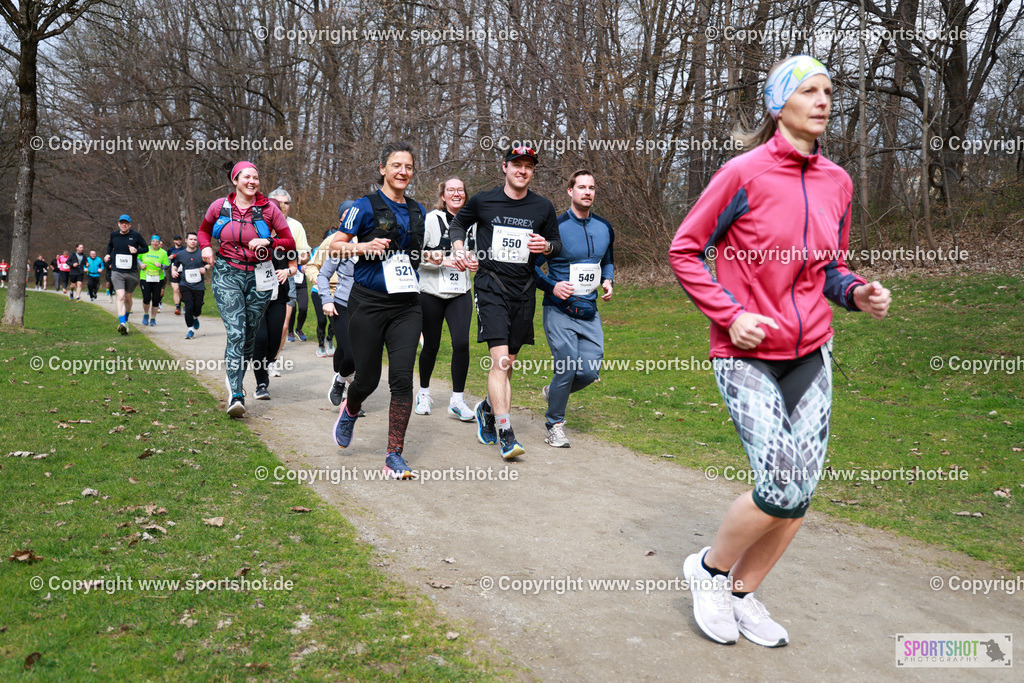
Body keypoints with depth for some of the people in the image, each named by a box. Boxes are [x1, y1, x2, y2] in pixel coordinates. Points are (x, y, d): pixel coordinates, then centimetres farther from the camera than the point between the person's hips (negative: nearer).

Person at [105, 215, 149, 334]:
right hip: (117, 272, 0)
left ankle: (126, 319, 35)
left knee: (128, 297, 12)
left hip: (132, 272, 0)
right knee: (121, 296, -16)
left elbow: (146, 248, 7)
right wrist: (108, 254, 11)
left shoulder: (136, 235, -1)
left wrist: (136, 250, -12)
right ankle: (122, 322, -24)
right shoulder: (114, 235, 6)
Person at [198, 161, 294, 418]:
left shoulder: (268, 209, -1)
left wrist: (268, 242, -15)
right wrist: (206, 247, 2)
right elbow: (204, 230, 22)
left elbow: (290, 242, 3)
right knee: (235, 332, -16)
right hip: (227, 274, -1)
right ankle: (236, 396, -19)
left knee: (250, 335, 8)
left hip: (258, 276, 1)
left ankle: (235, 379, 32)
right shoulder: (220, 206, 3)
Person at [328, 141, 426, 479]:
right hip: (369, 302, -3)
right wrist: (365, 246, -17)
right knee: (367, 378, 3)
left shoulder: (418, 210, 13)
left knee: (402, 378, -8)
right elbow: (335, 246, -1)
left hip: (407, 304, 3)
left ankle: (394, 456, 0)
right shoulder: (366, 206, -2)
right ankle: (349, 411, 40)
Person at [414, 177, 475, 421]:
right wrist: (439, 261, -16)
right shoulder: (430, 220, -6)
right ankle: (424, 393, 31)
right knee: (431, 346, 7)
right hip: (431, 292, -2)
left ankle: (457, 401, 0)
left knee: (461, 343, -12)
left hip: (460, 293, 2)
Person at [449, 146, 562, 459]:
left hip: (524, 291, 3)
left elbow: (557, 244, 15)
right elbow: (458, 224, 17)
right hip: (490, 286, -3)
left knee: (508, 361, 10)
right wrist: (460, 249, 0)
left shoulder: (543, 208, 5)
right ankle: (506, 433, -12)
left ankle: (488, 407, 38)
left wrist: (546, 246, -8)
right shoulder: (482, 201, 0)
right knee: (499, 358, -15)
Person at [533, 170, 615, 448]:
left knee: (590, 371, -2)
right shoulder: (555, 227, -6)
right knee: (567, 367, -11)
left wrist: (607, 281, 6)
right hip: (559, 310, -5)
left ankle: (554, 392, 31)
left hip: (589, 311, 5)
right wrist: (552, 286, -17)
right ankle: (554, 425, 10)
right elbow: (532, 266, -2)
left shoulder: (605, 229, 10)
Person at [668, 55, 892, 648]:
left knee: (800, 494, 3)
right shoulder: (744, 174, -9)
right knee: (782, 491, -13)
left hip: (811, 354, 6)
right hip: (747, 356, -6)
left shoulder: (838, 183, 8)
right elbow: (685, 251, -5)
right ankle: (710, 568, 15)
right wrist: (729, 313, -15)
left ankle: (743, 592, 26)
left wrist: (857, 292, -4)